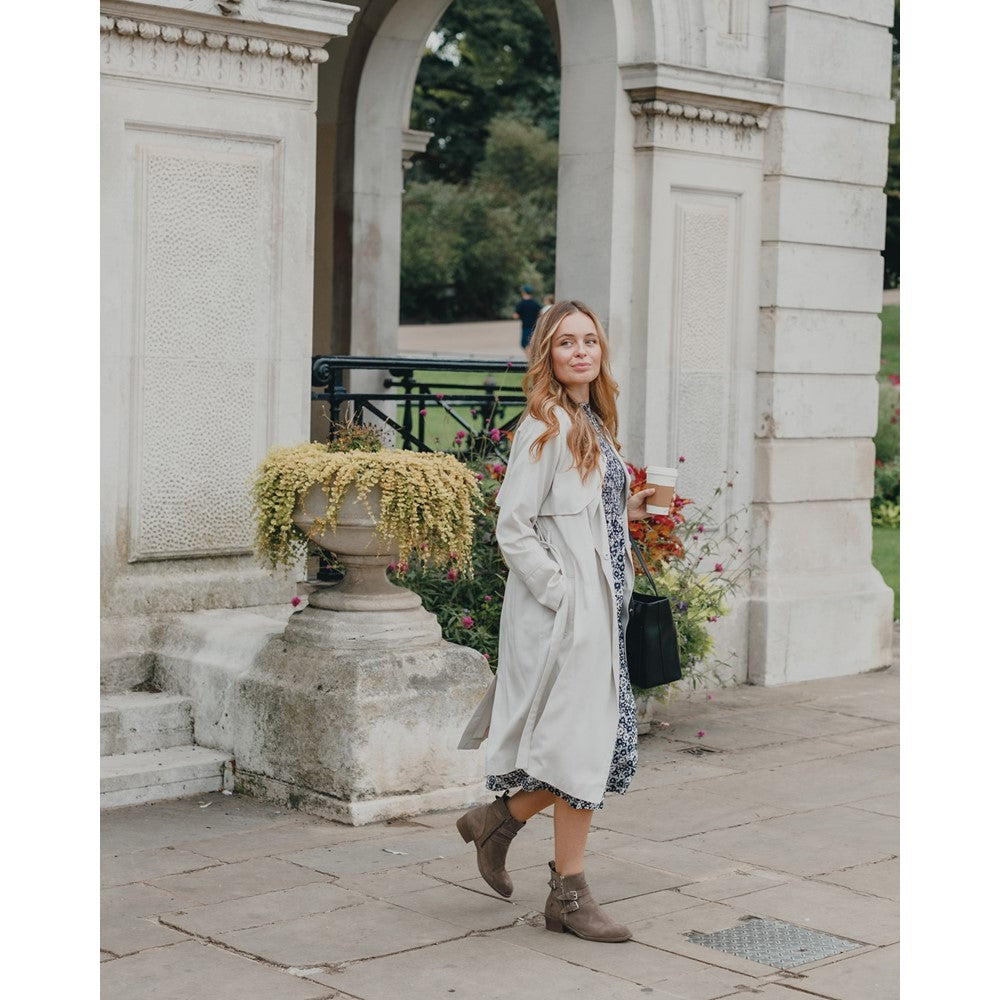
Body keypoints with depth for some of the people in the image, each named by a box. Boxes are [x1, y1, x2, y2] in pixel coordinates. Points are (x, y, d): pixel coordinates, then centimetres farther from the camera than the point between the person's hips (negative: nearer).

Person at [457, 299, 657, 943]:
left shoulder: (595, 423, 15)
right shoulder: (546, 426, -12)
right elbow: (513, 527, -16)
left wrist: (629, 511, 10)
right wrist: (561, 593, -18)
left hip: (599, 611, 9)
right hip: (564, 616, -9)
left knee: (605, 744, 9)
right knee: (582, 746, -4)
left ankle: (498, 819, 26)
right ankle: (569, 896, 8)